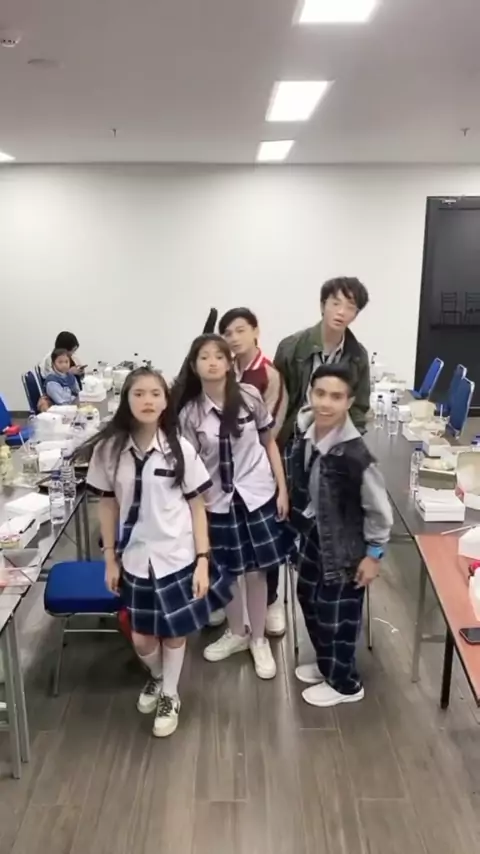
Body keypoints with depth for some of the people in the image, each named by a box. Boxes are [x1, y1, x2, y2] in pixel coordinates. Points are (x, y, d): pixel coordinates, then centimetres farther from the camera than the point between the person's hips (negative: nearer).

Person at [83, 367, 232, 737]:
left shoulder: (180, 449, -10)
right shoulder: (109, 449, -7)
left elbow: (197, 506, -5)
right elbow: (107, 504, 2)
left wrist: (203, 560, -8)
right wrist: (110, 559, 3)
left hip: (178, 556, -1)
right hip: (135, 557, 2)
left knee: (174, 632, 13)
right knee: (141, 638, 13)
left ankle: (170, 696, 40)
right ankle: (156, 677, 48)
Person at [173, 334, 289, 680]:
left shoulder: (250, 397, -7)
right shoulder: (189, 412, -6)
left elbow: (270, 443, 2)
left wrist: (282, 489, 0)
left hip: (258, 494, -1)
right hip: (217, 501, 1)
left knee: (256, 571, 9)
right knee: (227, 571, 14)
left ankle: (259, 640, 30)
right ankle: (237, 633, 39)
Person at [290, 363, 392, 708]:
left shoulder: (356, 454, -31)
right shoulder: (306, 433, -10)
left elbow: (379, 509, -19)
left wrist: (374, 554, -13)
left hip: (344, 544, -7)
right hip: (313, 533, 7)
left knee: (336, 614, 10)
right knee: (309, 599, 23)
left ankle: (345, 683, 36)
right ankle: (327, 664, 47)